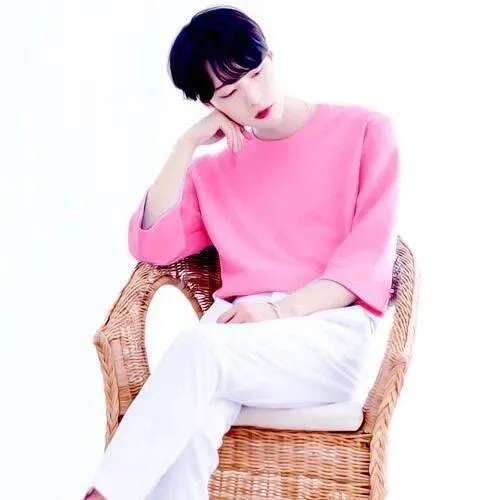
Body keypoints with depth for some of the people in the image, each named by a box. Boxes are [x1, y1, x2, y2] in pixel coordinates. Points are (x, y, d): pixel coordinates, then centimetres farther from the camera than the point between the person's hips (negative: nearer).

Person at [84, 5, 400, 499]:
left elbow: (370, 257, -1)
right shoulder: (214, 168, 21)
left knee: (200, 345, -34)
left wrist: (281, 310, -16)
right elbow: (151, 245, 9)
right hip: (239, 332, 3)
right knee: (185, 429, -33)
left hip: (330, 333, -3)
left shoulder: (364, 130, 8)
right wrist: (187, 145, 4)